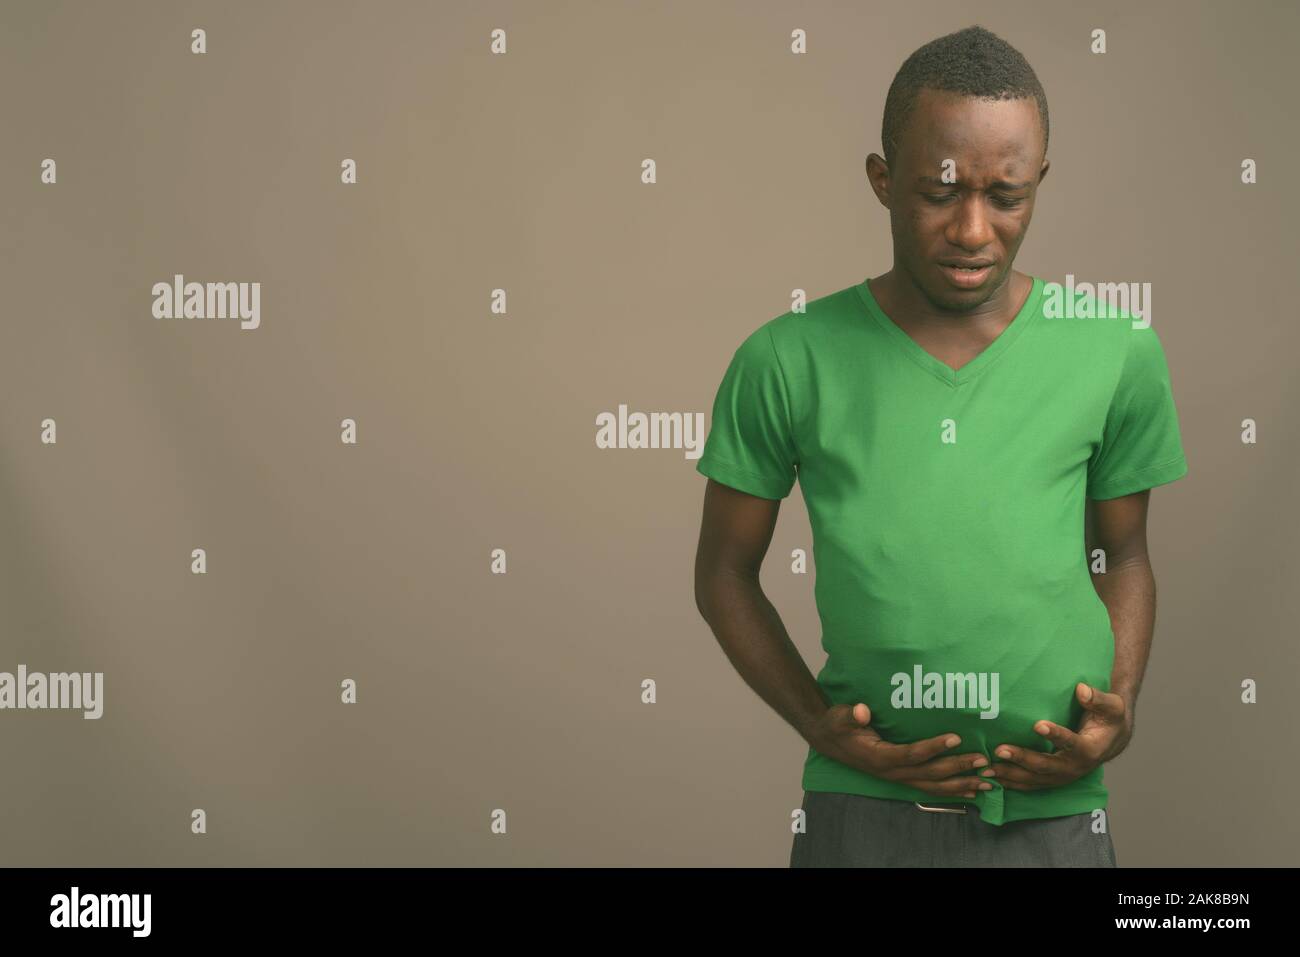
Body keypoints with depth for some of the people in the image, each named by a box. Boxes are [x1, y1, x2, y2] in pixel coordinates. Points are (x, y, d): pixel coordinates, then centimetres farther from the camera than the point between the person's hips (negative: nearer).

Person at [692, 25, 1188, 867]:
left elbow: (1124, 555, 10)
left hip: (1052, 812, 2)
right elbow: (726, 570, 3)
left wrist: (1121, 707, -5)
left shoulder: (1118, 354, -3)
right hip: (860, 809, -1)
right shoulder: (787, 361, -7)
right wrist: (817, 722, -7)